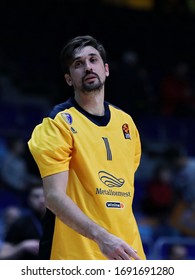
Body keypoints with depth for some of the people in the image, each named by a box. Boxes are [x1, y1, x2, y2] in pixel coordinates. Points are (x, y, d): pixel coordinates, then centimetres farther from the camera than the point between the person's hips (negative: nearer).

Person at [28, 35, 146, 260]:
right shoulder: (59, 123, -7)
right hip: (75, 254, -5)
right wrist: (101, 236, -28)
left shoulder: (126, 122, 11)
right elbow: (54, 196, -16)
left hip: (126, 254, 6)